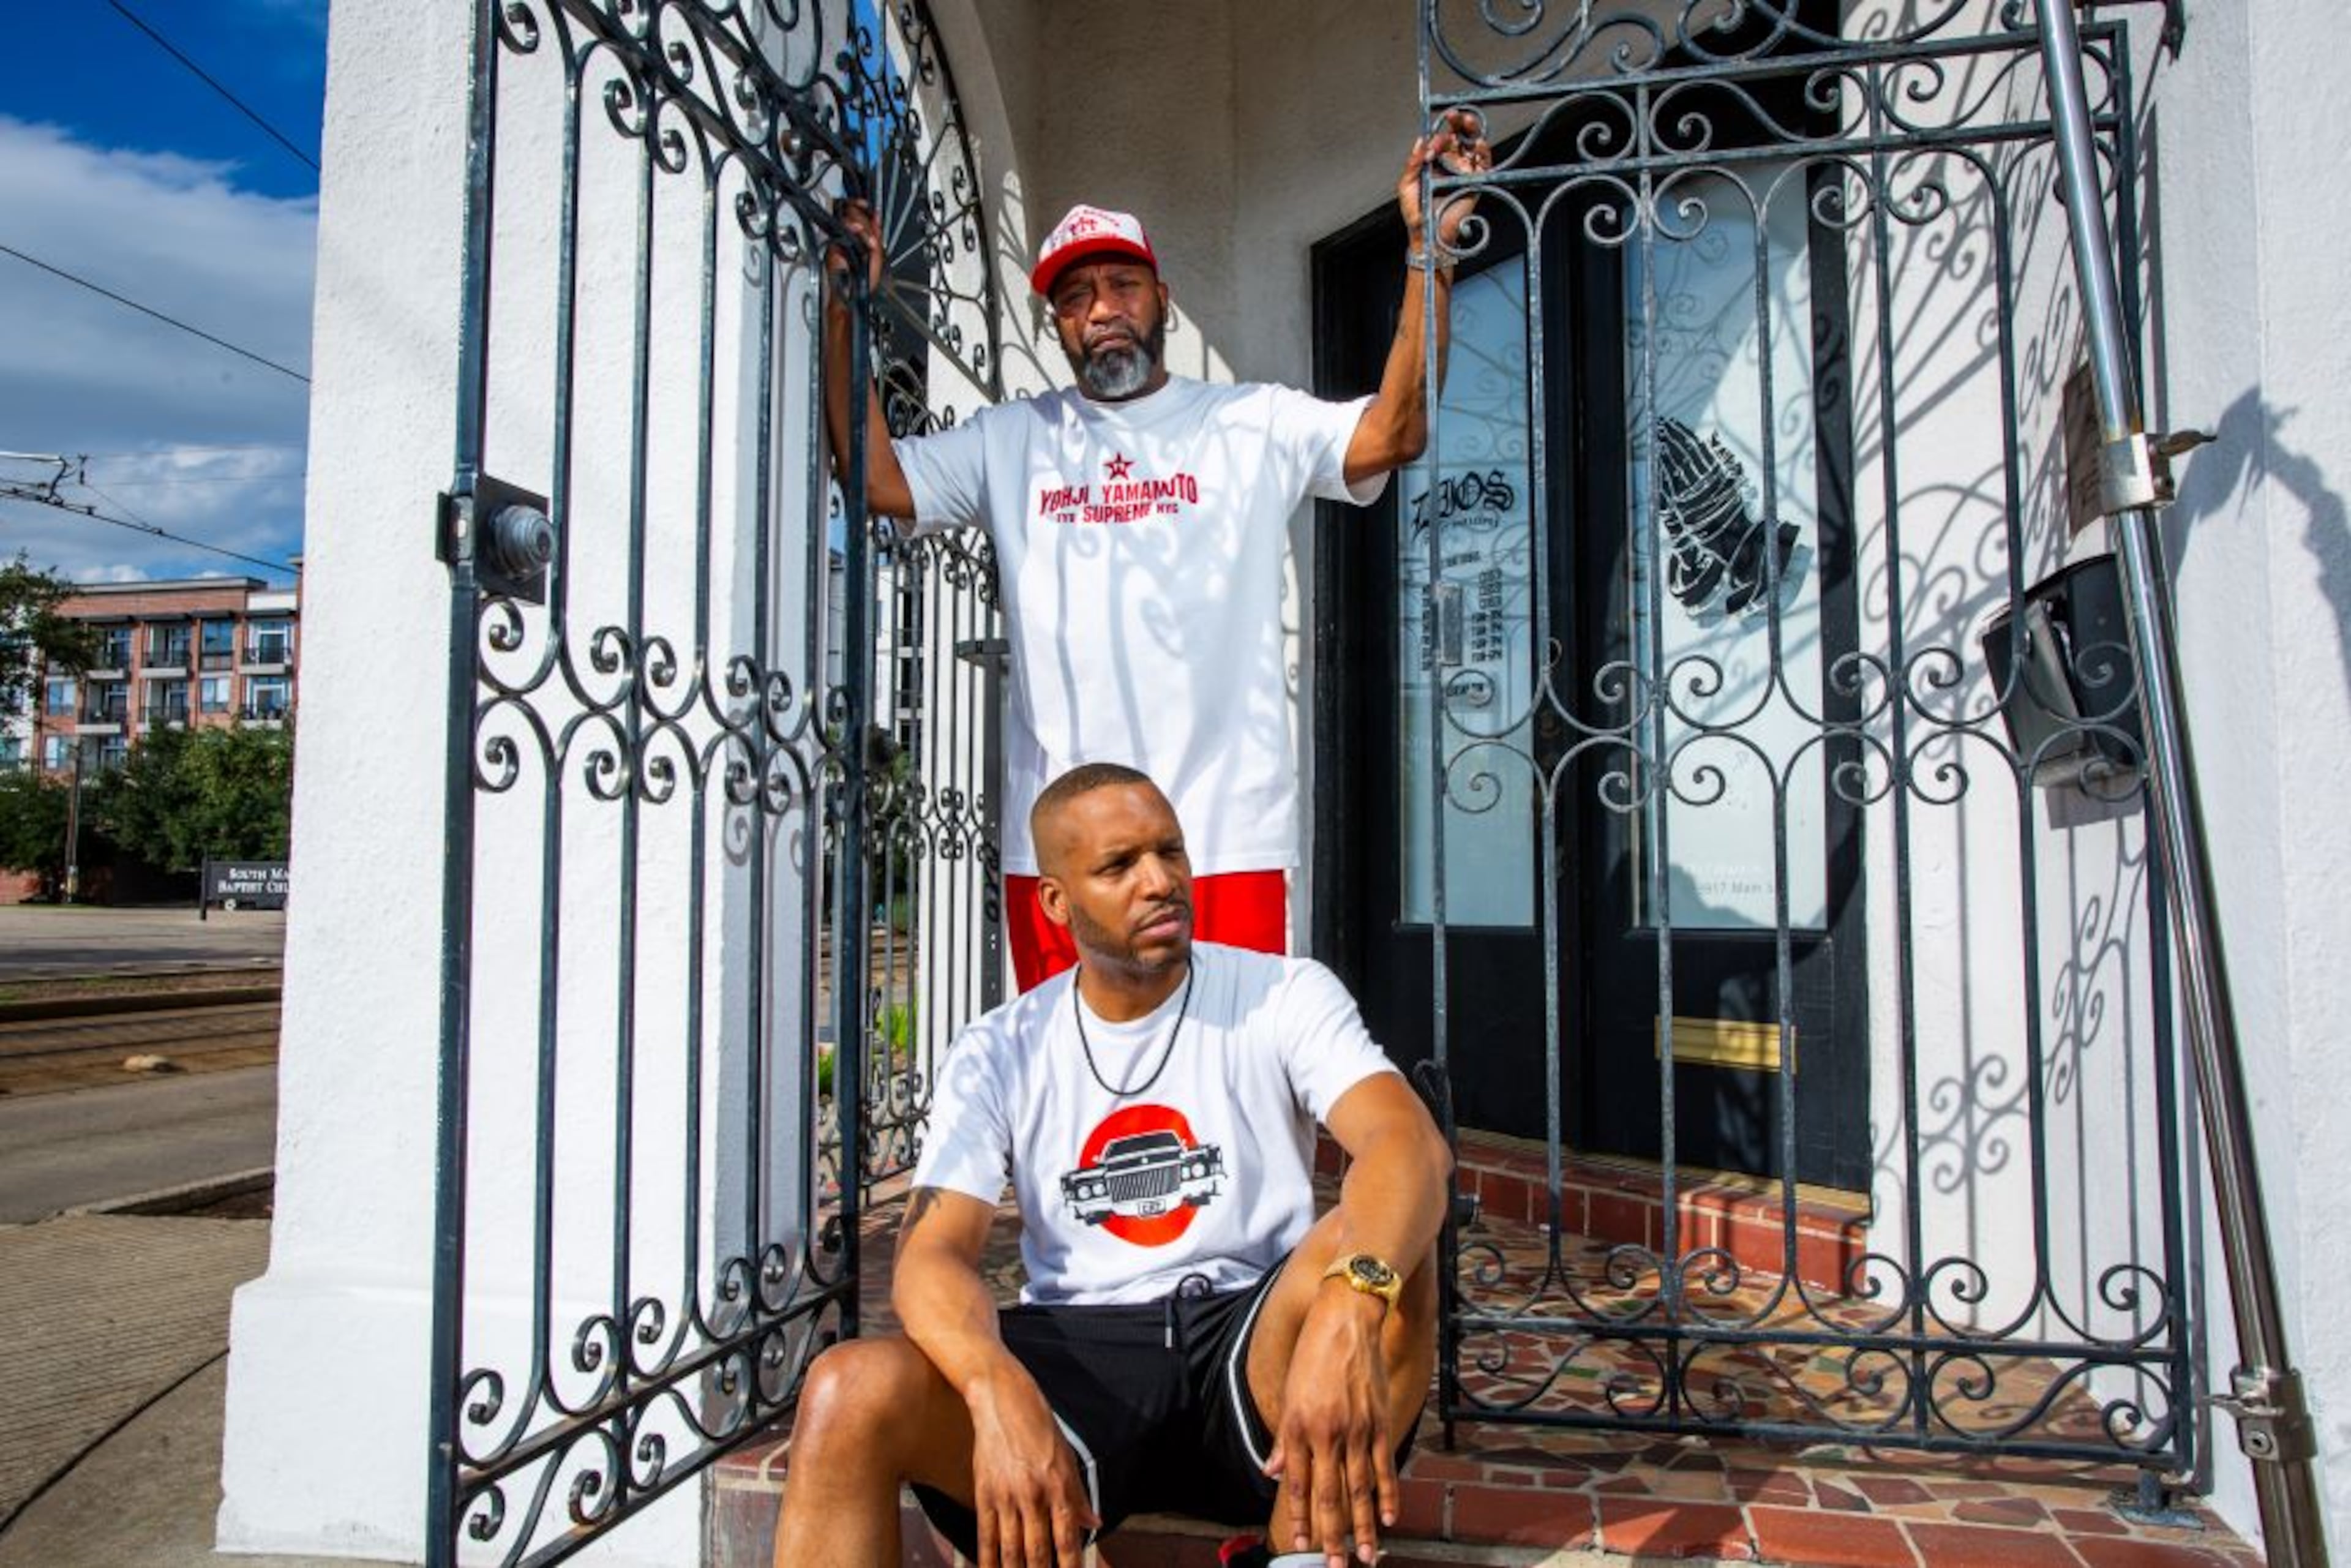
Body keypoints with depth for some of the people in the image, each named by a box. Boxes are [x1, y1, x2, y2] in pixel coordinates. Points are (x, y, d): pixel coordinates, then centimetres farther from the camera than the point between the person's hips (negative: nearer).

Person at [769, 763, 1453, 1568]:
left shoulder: (1285, 995, 0)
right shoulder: (998, 1052, 4)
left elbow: (1412, 1143, -18)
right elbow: (932, 1253, -8)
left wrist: (1351, 1303, -40)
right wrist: (1001, 1393, -31)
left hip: (1251, 1346, 0)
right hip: (1076, 1352, 0)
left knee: (1380, 1249, -32)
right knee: (849, 1393, -28)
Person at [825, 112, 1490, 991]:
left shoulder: (1253, 423, 7)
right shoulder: (1011, 441, 14)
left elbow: (1394, 433, -6)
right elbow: (877, 479, 5)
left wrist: (1427, 251, -12)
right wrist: (847, 311, 2)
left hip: (1224, 840, -2)